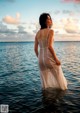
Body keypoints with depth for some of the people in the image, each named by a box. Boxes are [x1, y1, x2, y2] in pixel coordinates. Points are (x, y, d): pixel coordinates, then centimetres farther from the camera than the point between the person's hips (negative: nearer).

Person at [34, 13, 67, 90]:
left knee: (45, 83, 14)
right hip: (50, 58, -6)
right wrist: (56, 59, -13)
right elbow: (49, 46, -20)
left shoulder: (38, 33, 11)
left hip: (41, 59, 7)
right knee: (59, 79, 10)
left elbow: (35, 49, 10)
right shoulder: (50, 31, -8)